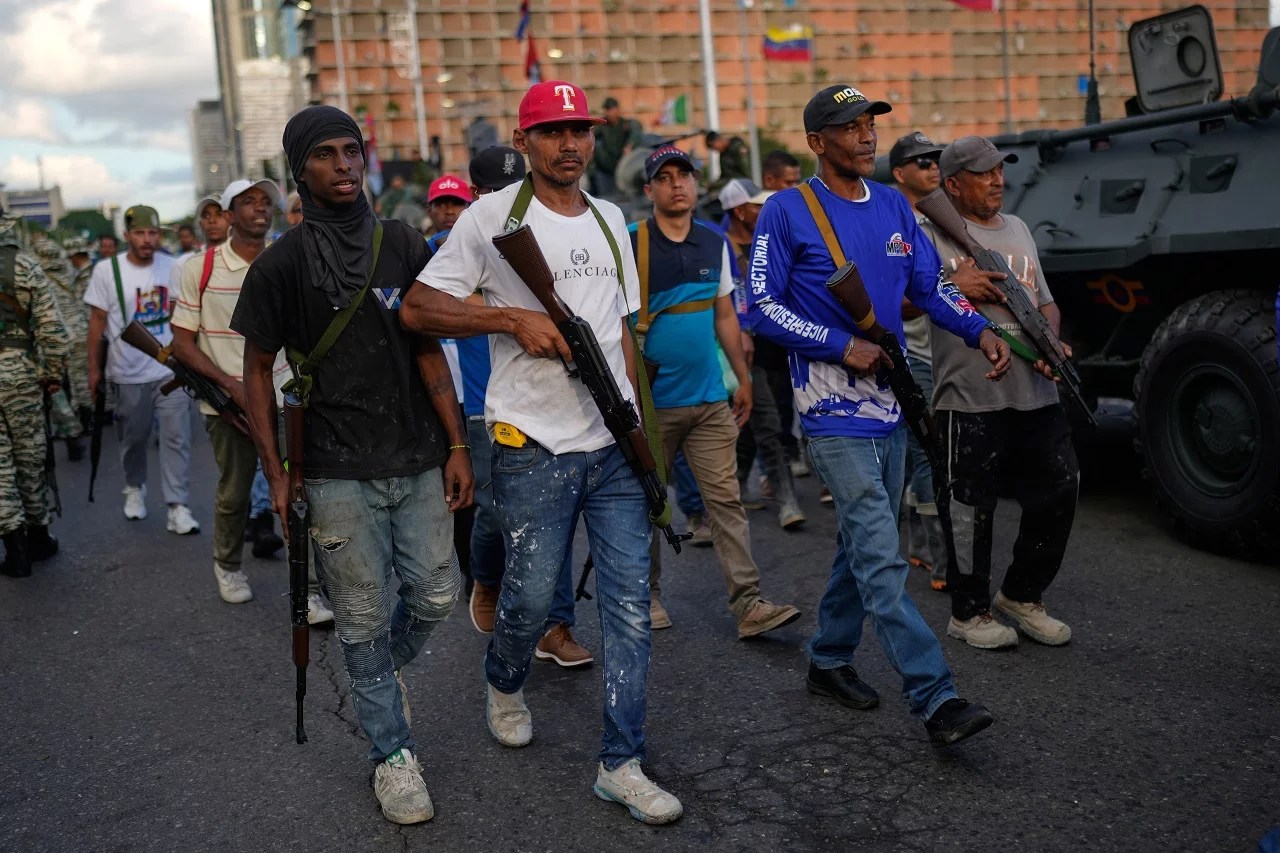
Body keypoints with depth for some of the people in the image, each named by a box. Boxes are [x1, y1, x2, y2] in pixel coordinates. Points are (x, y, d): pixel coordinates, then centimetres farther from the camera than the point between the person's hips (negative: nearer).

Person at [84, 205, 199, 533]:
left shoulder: (173, 267, -1)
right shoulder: (107, 271, -5)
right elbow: (97, 320, 1)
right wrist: (94, 368, 2)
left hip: (171, 369, 0)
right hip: (129, 372, 0)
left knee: (177, 438, -5)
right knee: (133, 438, 14)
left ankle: (177, 506, -1)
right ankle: (135, 489, 38)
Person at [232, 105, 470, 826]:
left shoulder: (405, 245, 6)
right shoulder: (281, 265, -3)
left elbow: (429, 351, 6)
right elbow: (259, 369, 2)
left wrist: (456, 446, 1)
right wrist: (276, 474, -3)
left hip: (420, 463, 3)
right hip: (340, 475, -3)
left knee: (438, 594, 8)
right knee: (364, 618, 5)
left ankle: (385, 670, 40)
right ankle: (394, 754, 22)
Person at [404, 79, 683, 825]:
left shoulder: (610, 220, 15)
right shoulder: (494, 216, -3)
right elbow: (418, 308, -8)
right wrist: (514, 318, -19)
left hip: (617, 443, 5)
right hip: (535, 447, -5)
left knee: (631, 601, 3)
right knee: (532, 595, 6)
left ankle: (622, 763, 14)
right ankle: (505, 684, 41)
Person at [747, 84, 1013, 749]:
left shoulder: (893, 206, 12)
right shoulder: (788, 212, -8)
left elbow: (929, 285, 14)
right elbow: (761, 306, -10)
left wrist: (979, 331, -3)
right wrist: (843, 347, -17)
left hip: (890, 401, 8)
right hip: (835, 411, -7)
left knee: (864, 544, 16)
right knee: (882, 558, -10)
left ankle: (829, 660, 32)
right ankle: (936, 700, -9)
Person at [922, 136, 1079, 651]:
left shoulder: (1018, 229, 19)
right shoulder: (934, 235, -3)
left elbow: (1046, 303, 22)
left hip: (1036, 392, 7)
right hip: (970, 398, -7)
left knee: (1059, 492, 10)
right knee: (971, 508, 2)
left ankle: (1022, 596, 29)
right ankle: (969, 611, 19)